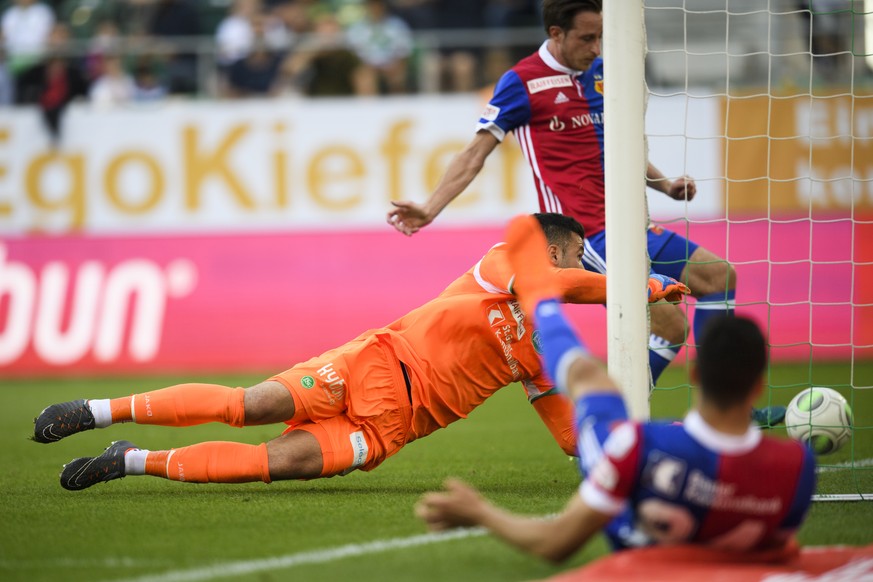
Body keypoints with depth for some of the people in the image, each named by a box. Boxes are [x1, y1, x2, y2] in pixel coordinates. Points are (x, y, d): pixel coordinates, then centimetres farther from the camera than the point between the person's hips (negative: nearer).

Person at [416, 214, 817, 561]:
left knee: (586, 373, 17)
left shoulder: (643, 443, -43)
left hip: (630, 540, -2)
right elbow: (775, 544, -12)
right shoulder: (796, 466, -35)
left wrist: (478, 512, -16)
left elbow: (557, 544, -32)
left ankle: (539, 296, 52)